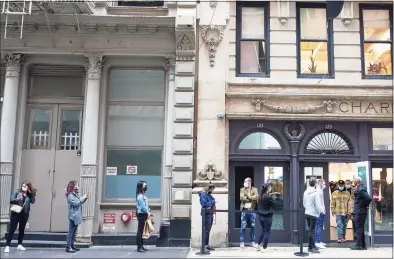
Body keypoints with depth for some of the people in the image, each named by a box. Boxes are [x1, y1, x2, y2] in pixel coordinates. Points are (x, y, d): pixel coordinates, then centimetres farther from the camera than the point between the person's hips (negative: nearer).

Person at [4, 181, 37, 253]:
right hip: (16, 213, -3)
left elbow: (33, 201, -9)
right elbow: (11, 201, -11)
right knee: (12, 230, -3)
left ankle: (19, 245, 22)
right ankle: (7, 246, -3)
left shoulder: (30, 194, 3)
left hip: (25, 214, 3)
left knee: (22, 229, 12)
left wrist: (31, 193, -17)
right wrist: (17, 199, -30)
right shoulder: (17, 192, -5)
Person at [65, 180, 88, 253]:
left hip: (77, 216, 10)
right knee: (71, 231, -10)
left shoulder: (76, 194, 16)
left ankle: (72, 245, 21)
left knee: (74, 232, 14)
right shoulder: (70, 195, -12)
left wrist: (84, 199, 6)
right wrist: (82, 198, -16)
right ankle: (68, 247, -11)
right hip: (73, 216, -10)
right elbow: (75, 203, -22)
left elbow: (80, 202, 23)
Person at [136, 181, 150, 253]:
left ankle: (141, 246, 18)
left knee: (141, 230, 12)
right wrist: (147, 212, -6)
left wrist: (148, 211, 4)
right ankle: (139, 247, -7)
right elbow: (142, 206, -18)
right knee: (140, 230, -8)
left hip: (144, 214, 10)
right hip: (141, 214, -10)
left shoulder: (143, 195, 16)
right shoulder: (140, 196, -14)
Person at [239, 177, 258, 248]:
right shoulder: (242, 189, 6)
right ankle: (242, 242, 5)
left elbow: (256, 197, -8)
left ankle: (252, 242, 16)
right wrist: (252, 199, -9)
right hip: (244, 210, -1)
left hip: (252, 210, 1)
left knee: (253, 227, 7)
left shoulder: (254, 189, 8)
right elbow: (241, 198, -10)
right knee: (243, 227, -1)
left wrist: (248, 197, -12)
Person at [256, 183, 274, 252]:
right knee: (267, 232, 4)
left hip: (261, 215, 7)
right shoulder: (269, 197, -18)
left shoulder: (261, 196, 3)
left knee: (263, 231, 21)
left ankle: (258, 245, 23)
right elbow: (273, 206, -9)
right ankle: (264, 248, 7)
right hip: (267, 216, -7)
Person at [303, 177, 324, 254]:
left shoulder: (305, 192, 3)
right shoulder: (315, 193, -18)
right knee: (312, 230, 0)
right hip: (313, 214, -7)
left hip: (307, 213, 7)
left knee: (311, 230, 16)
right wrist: (322, 210, 0)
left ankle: (312, 245, 24)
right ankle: (310, 247, 4)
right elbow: (318, 205, -16)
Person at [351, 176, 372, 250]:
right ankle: (363, 245, 21)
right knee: (360, 228, 15)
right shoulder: (359, 189, 11)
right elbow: (368, 198, 20)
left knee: (359, 228, -5)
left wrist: (365, 205, -13)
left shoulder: (361, 189, -18)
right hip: (360, 212, 10)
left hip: (360, 212, -10)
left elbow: (369, 198, -26)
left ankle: (359, 245, -1)